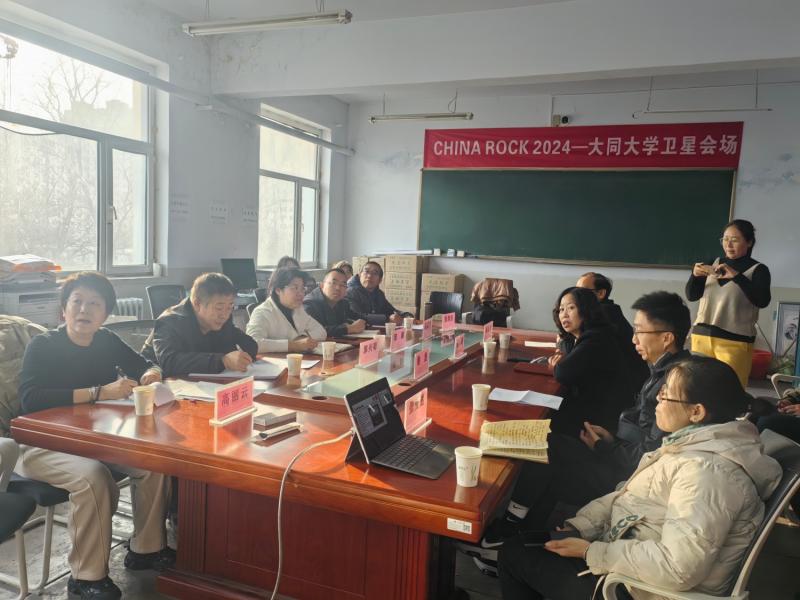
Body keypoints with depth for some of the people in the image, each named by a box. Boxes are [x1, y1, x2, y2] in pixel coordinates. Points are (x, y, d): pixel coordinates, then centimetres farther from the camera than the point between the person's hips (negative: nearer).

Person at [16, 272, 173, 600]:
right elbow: (30, 400, -28)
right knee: (93, 477, -32)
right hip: (43, 444, -5)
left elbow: (145, 366, 13)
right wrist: (99, 392, -33)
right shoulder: (42, 346, -13)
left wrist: (151, 375, -13)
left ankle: (146, 549, 3)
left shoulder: (106, 341, 1)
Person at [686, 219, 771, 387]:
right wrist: (695, 275, -10)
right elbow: (691, 296, 9)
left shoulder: (758, 270, 2)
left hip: (735, 341, -3)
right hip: (701, 335, 3)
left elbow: (762, 301, -14)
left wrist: (736, 276, -22)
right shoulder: (714, 263, 11)